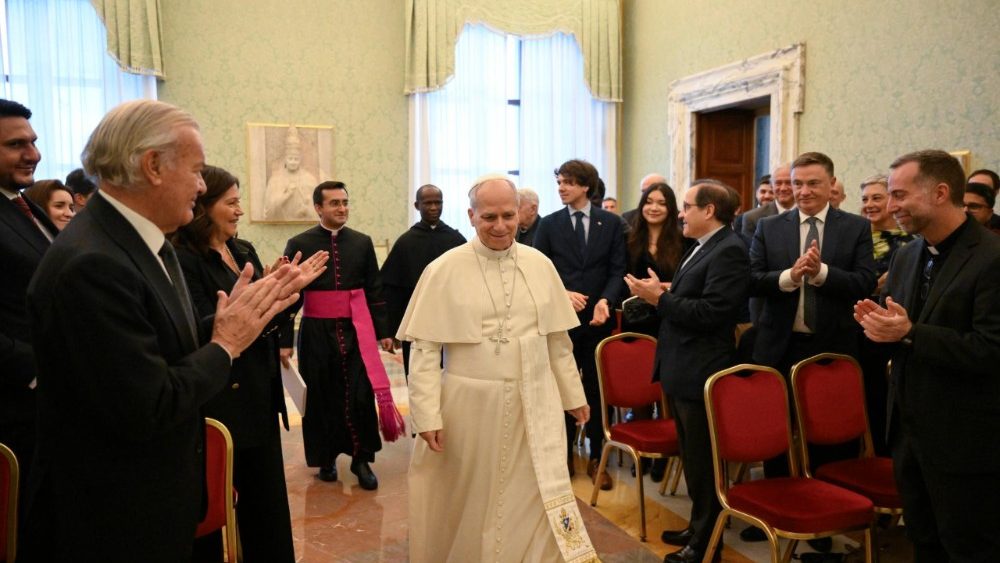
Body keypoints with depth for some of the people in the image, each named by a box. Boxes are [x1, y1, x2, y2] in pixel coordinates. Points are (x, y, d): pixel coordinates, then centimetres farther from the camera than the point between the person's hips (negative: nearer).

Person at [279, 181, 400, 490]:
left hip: (356, 330, 1)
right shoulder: (299, 244, -1)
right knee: (321, 397, 8)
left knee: (361, 395, -1)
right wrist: (285, 340, -5)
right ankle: (326, 458, 26)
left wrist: (383, 331, 5)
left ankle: (362, 460, 14)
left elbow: (375, 290, 8)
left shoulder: (362, 242, 6)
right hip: (317, 332, -1)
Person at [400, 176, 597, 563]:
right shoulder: (444, 270, -7)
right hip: (469, 405, -2)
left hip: (533, 406, 2)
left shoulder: (540, 265, 3)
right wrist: (427, 415, -12)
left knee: (539, 499, 5)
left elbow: (558, 340, 10)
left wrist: (573, 395, 13)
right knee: (468, 504, 13)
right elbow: (425, 350, -7)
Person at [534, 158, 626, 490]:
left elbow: (617, 270, 0)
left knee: (597, 389, 8)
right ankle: (565, 455, 23)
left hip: (598, 320, 0)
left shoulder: (611, 223, 4)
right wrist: (562, 295, -16)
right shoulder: (549, 225, 3)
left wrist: (605, 300, -17)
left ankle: (596, 458, 20)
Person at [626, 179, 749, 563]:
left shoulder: (729, 251, -18)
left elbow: (709, 313, -25)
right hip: (683, 371, 10)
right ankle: (699, 527, 36)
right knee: (692, 457, 21)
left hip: (701, 375, -10)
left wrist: (660, 298, -20)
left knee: (703, 462, 4)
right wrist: (662, 293, 0)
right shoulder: (702, 247, 13)